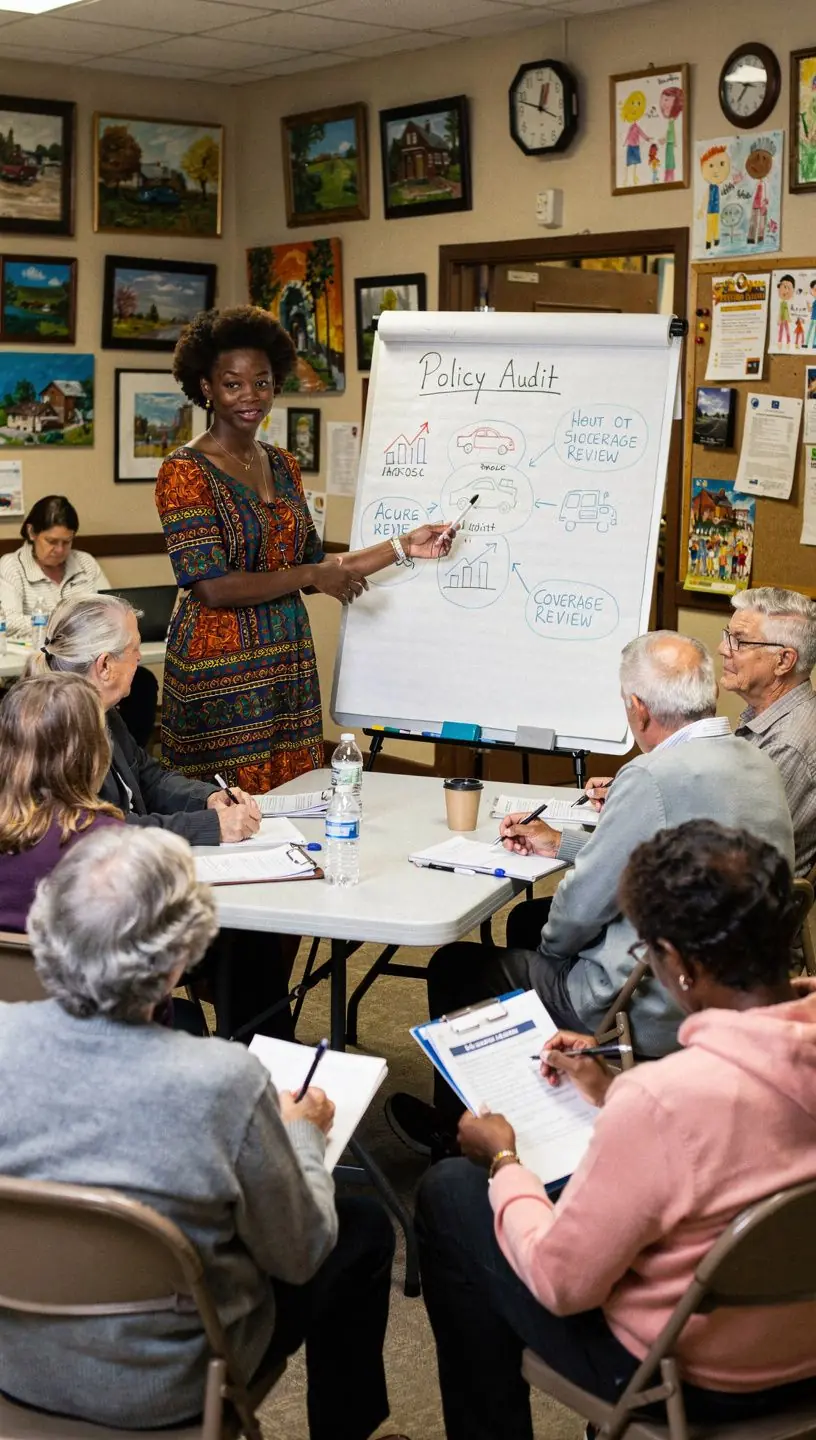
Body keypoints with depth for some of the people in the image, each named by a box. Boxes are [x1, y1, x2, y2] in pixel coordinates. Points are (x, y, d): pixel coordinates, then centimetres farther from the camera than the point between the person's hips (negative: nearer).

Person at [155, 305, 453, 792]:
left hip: (290, 666, 6)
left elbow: (312, 563, 15)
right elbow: (211, 587, -17)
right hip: (222, 671, -6)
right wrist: (311, 575, -13)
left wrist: (405, 547, 10)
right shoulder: (185, 471, -9)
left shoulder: (283, 466, 12)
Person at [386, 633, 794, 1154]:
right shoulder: (755, 763, 2)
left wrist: (551, 945, 3)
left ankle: (454, 1131, 34)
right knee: (528, 918, 28)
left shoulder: (655, 777, -26)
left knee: (455, 968, 10)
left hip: (655, 1016, -10)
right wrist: (561, 843, 22)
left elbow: (586, 902, -19)